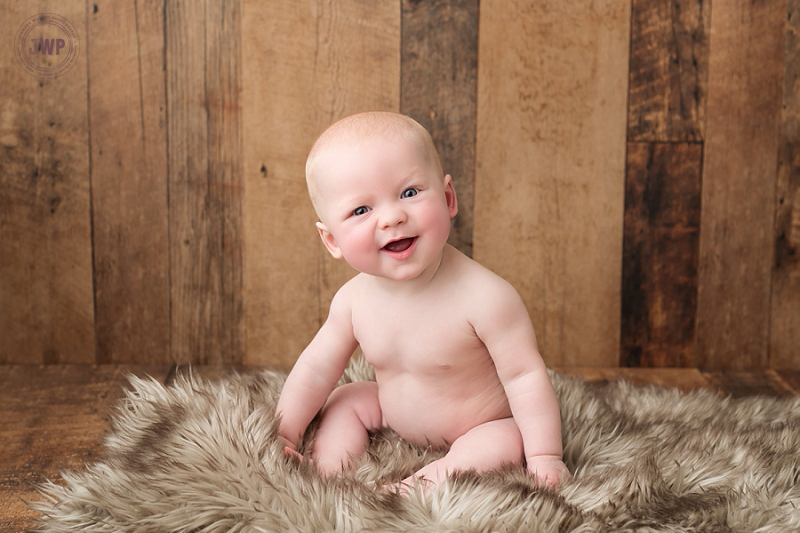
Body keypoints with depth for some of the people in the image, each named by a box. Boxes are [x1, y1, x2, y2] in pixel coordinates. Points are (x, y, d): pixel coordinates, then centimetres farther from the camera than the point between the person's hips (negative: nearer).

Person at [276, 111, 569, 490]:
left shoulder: (485, 297, -32)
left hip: (481, 428, -6)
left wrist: (545, 456, -29)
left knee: (506, 441, -32)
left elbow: (524, 375, -26)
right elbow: (317, 369, 0)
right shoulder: (353, 300, -14)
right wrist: (282, 436, 0)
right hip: (397, 422, 6)